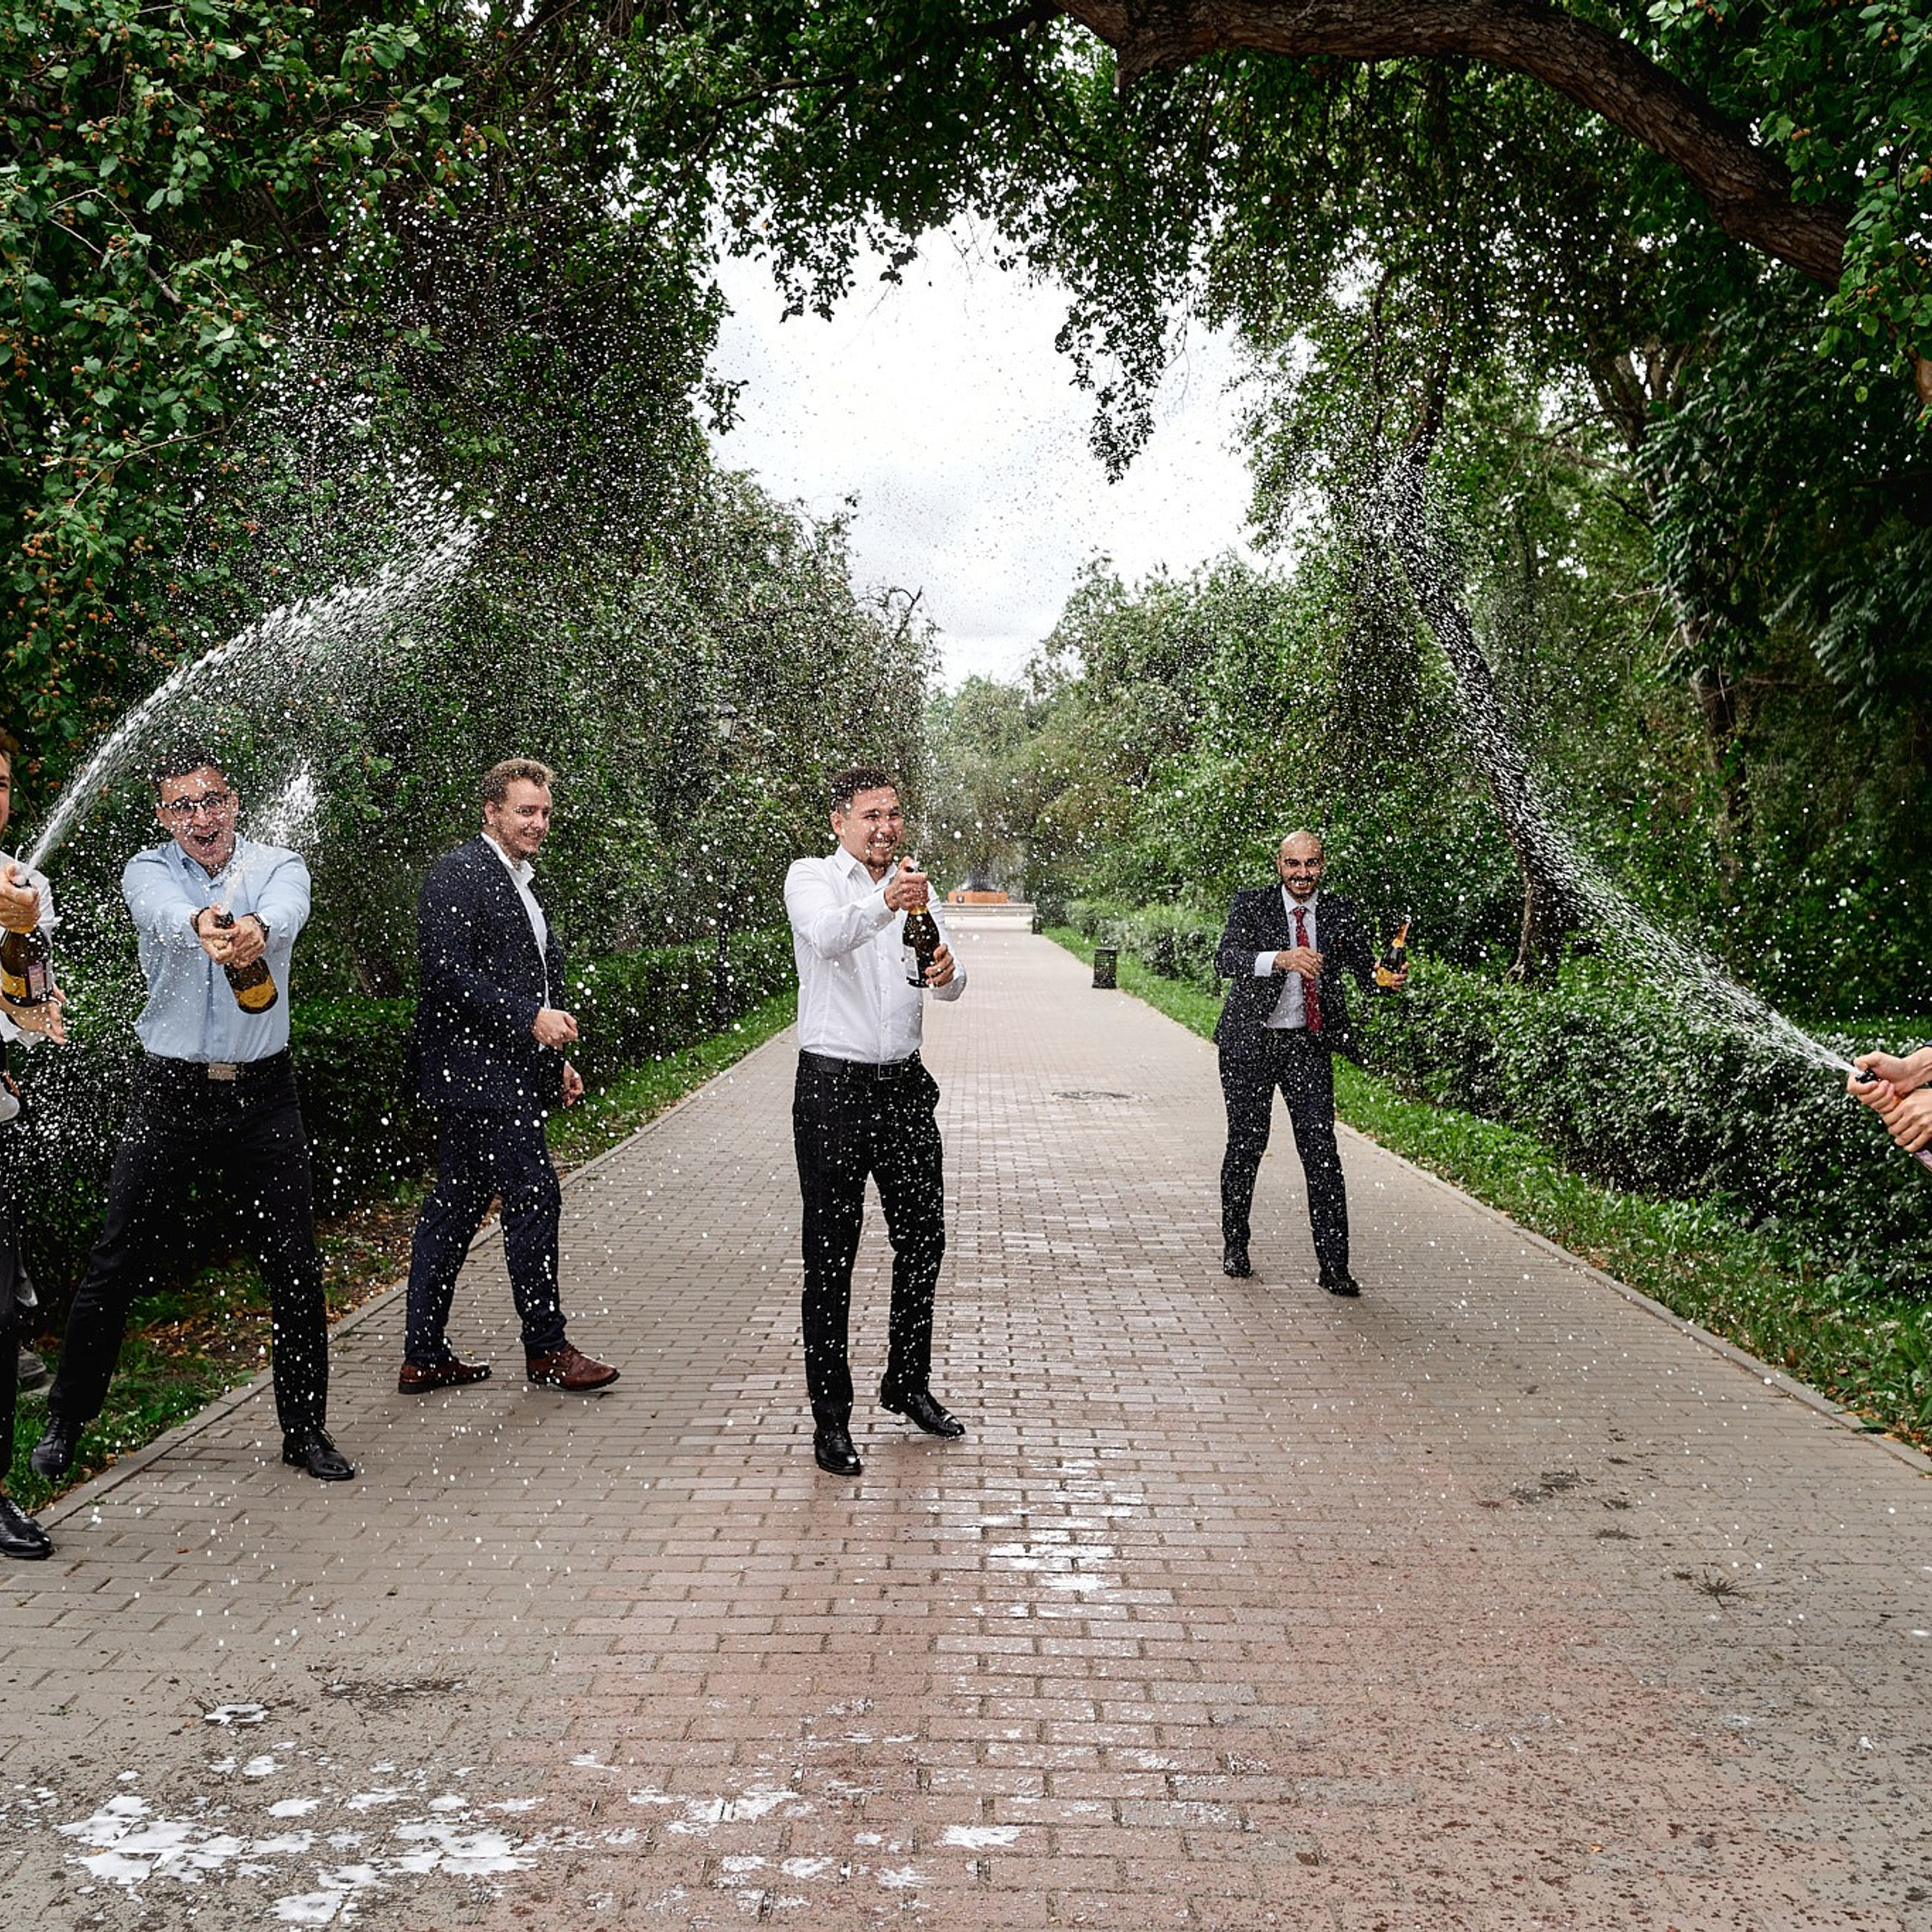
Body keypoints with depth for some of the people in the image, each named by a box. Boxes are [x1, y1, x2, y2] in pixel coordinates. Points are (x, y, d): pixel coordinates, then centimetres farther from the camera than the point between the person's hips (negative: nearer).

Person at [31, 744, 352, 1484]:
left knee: (295, 1268, 2)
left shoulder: (278, 865, 2)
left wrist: (259, 928, -49)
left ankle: (305, 1430, 17)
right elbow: (162, 913, -24)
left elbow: (289, 910, -23)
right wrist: (200, 924, -49)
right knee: (117, 1264, 4)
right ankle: (65, 1421, 23)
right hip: (170, 1092, 0)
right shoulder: (148, 872, 1)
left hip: (264, 1095, 1)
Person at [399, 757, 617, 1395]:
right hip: (481, 1072, -10)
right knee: (534, 1197, -7)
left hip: (508, 1072, 10)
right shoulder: (457, 874, -11)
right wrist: (531, 1019, -22)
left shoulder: (519, 882, 20)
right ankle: (546, 1350, 4)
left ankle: (424, 1357, 17)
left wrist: (555, 1058, 20)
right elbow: (448, 973, -19)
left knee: (454, 1208, 11)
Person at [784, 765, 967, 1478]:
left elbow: (949, 984, 2)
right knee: (831, 1256, -1)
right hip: (833, 1085, -5)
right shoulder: (812, 877, -3)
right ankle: (830, 1418, 6)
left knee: (923, 1239, 12)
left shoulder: (914, 886, 13)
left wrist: (947, 974, -22)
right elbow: (828, 937, -26)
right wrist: (883, 905, -45)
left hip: (904, 1084, 5)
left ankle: (907, 1384, 30)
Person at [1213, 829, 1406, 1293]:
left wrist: (1388, 980, -23)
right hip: (1250, 1044, -1)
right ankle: (1234, 1246, 28)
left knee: (1321, 1151, -6)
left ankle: (1334, 1265, -3)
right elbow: (1225, 959, -21)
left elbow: (1365, 970, 1)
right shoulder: (1251, 905, -6)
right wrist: (1281, 959, -37)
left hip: (1309, 1045, 1)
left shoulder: (1339, 912, 3)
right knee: (1246, 1145, 10)